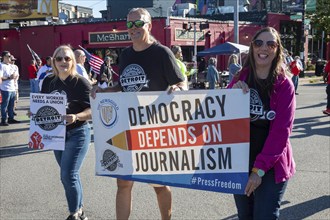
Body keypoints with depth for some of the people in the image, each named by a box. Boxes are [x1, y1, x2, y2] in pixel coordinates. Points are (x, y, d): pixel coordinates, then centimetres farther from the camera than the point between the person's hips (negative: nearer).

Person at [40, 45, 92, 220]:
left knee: (68, 175, -11)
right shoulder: (48, 81, 2)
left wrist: (75, 117, -33)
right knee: (70, 174, 15)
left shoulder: (80, 82, -14)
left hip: (77, 134, -6)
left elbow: (92, 111, -16)